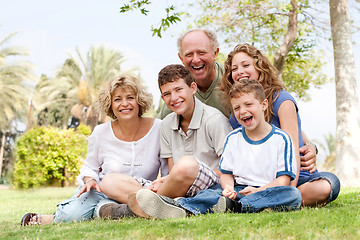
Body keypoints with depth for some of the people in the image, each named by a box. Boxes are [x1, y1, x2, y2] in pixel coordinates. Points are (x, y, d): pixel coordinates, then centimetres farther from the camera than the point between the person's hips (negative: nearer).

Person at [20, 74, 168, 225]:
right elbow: (90, 167, 11)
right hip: (99, 190, 2)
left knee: (110, 180, -37)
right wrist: (90, 180, -11)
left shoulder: (157, 128, -6)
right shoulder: (101, 133, -2)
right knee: (72, 215, -26)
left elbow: (169, 172, 0)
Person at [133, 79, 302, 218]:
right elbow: (226, 173, 13)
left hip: (268, 192, -2)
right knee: (211, 192, -27)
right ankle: (179, 208, -58)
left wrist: (258, 190, -19)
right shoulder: (233, 138, 15)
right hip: (238, 189, 2)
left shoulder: (281, 138, 3)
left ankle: (232, 206, -46)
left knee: (293, 195, -35)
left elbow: (283, 179, -2)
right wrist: (228, 188, -12)